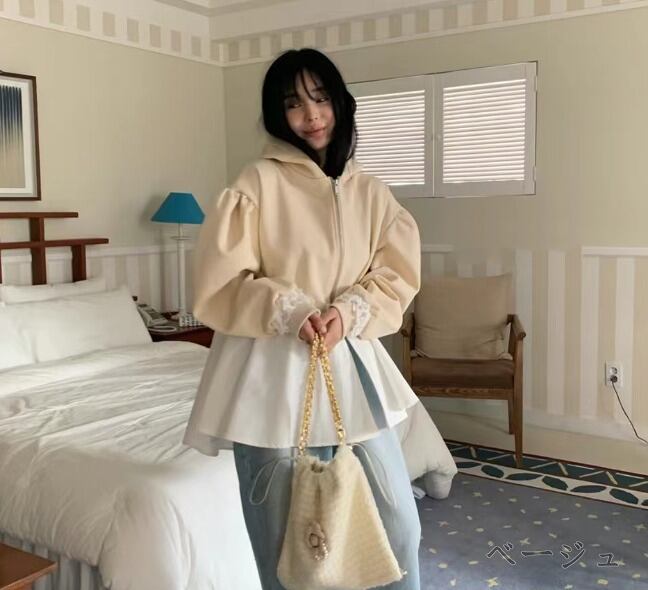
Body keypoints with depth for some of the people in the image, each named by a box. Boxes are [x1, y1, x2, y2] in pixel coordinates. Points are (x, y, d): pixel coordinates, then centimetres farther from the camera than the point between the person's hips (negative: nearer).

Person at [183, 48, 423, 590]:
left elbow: (397, 278, 6)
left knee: (400, 522, 8)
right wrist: (291, 311, -20)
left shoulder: (370, 192, 8)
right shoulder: (256, 184, -5)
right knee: (283, 540, 7)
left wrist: (348, 313, -13)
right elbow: (219, 287, -7)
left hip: (354, 366, 4)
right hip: (274, 372, -4)